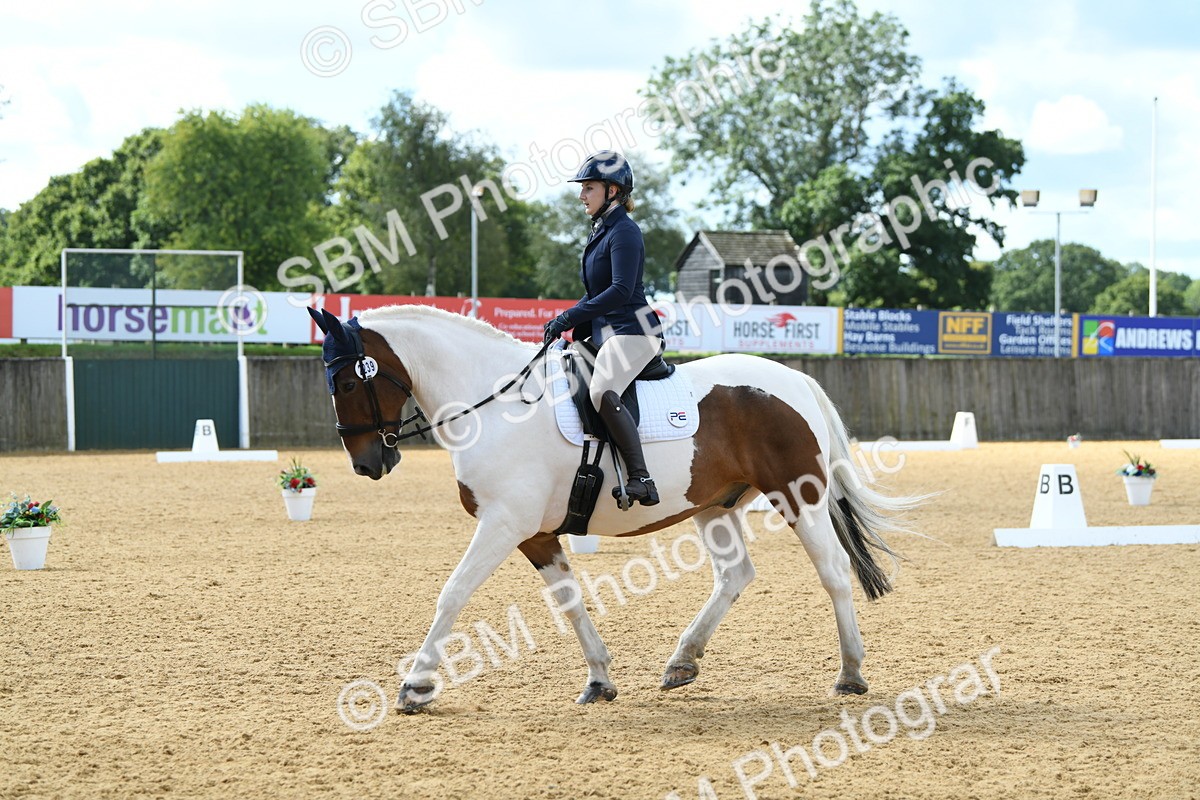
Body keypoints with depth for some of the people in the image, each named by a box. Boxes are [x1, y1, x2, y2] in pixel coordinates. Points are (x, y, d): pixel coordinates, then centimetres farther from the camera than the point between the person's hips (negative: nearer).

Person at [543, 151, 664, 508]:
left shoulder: (624, 232, -12)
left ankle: (641, 479, -36)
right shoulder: (601, 231, 18)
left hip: (632, 331, -11)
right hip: (605, 332, 11)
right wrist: (571, 329, 10)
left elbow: (621, 291, -23)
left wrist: (570, 316, -24)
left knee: (602, 391, -33)